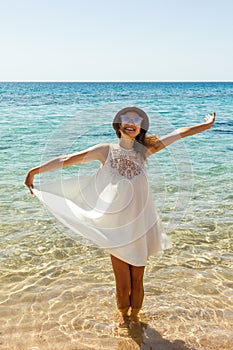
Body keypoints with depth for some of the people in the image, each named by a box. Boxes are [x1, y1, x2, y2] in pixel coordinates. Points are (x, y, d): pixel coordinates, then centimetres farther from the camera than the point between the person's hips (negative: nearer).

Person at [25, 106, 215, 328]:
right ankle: (123, 314, 37)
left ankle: (134, 314, 39)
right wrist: (35, 171, -9)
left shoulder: (143, 150, 2)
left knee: (137, 281, 12)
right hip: (117, 227, -1)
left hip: (140, 225, 2)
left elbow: (178, 133, 6)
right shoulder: (106, 151, -3)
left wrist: (207, 125, 12)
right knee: (122, 283, 6)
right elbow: (68, 160, -7)